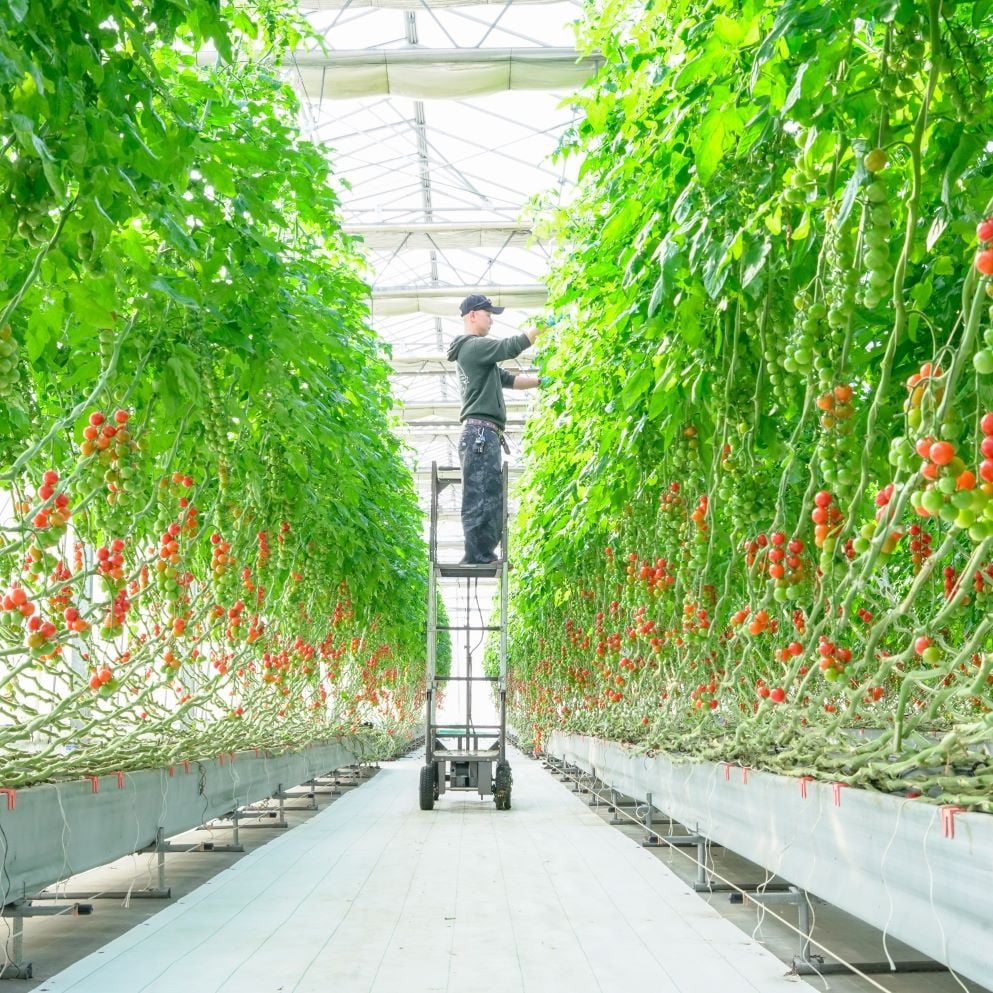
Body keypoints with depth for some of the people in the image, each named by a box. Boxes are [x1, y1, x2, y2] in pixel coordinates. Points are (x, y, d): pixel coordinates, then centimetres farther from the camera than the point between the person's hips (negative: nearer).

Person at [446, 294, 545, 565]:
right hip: (480, 432, -11)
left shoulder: (477, 352, 26)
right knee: (480, 498, -14)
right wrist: (542, 326, -7)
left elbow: (508, 380, 26)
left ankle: (483, 558, 6)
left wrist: (541, 380, 18)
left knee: (491, 499, 8)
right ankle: (477, 558, -16)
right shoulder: (472, 346, -5)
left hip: (485, 435, 11)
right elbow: (511, 347, -16)